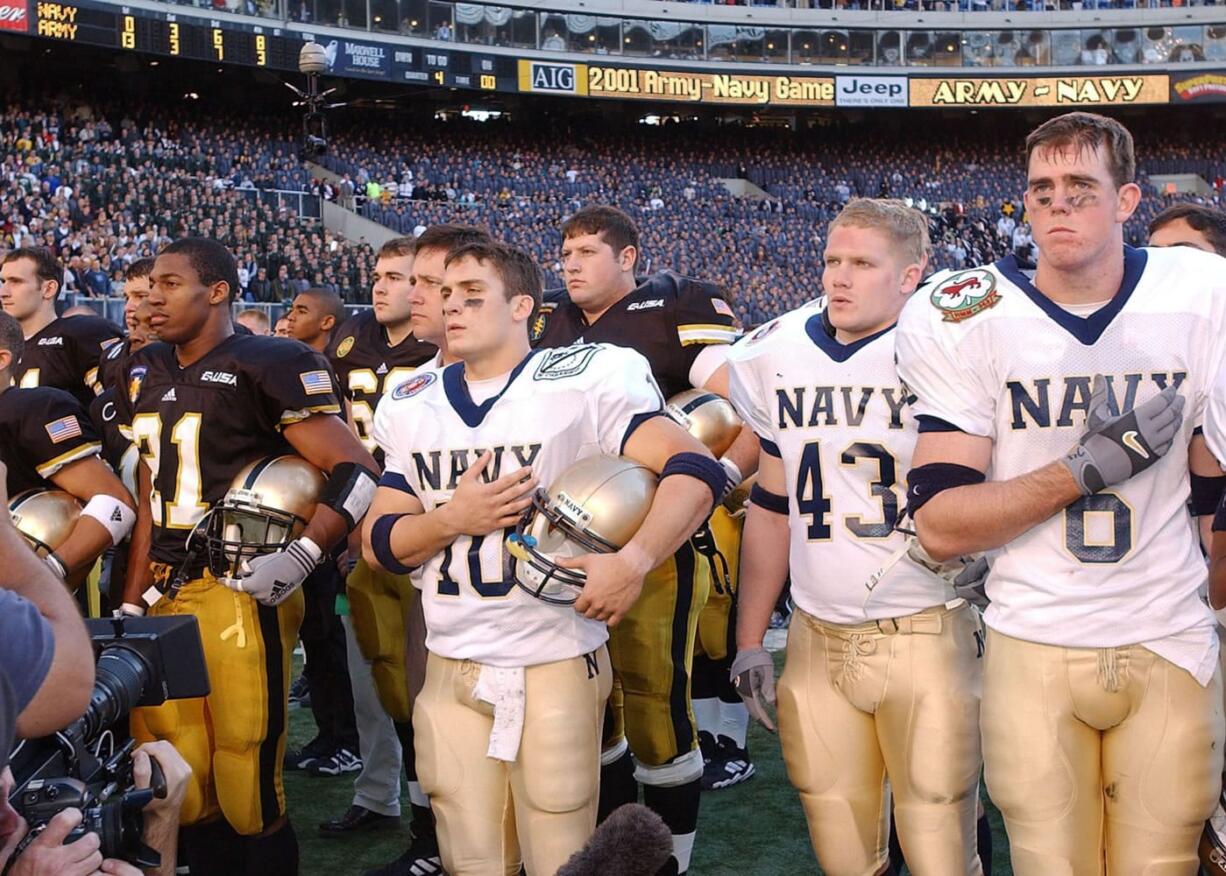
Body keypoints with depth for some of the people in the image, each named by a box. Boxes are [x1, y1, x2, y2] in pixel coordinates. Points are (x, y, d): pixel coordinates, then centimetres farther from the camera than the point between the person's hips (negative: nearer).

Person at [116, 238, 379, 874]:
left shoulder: (265, 367, -10)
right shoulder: (148, 373, 13)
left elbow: (356, 471, -13)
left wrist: (298, 559, -20)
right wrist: (131, 605, 17)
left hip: (240, 590, -7)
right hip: (165, 591, 7)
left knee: (247, 775, -1)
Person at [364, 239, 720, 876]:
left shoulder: (584, 383, -8)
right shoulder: (411, 407, 8)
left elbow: (695, 469, -14)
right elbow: (378, 543, 8)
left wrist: (632, 562, -27)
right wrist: (454, 519, -12)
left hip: (556, 666, -4)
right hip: (450, 672, 5)